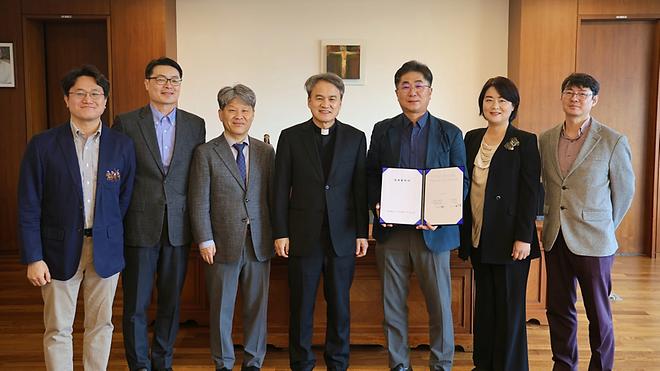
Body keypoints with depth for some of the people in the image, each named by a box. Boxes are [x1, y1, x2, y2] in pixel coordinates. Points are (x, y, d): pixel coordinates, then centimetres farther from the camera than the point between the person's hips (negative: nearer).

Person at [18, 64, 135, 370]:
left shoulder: (122, 145, 0)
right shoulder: (42, 145, -4)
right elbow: (28, 207, -4)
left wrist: (114, 241, 5)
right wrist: (33, 258, -7)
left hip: (105, 249, 2)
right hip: (59, 250, -1)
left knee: (101, 325, 13)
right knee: (58, 330, 9)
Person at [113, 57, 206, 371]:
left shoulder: (196, 125, 5)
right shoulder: (126, 123, -1)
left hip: (178, 227, 2)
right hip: (139, 227, -2)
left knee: (171, 302, 12)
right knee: (136, 305, 7)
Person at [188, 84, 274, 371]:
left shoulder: (266, 152, 7)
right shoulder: (206, 153, -1)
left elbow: (273, 196, 7)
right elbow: (199, 202, -3)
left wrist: (276, 235, 4)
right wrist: (205, 241, -8)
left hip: (259, 244, 2)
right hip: (223, 244, -2)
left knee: (257, 306, 11)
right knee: (221, 309, 10)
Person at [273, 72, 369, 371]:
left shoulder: (355, 138, 5)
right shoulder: (291, 137, 2)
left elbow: (361, 188, 5)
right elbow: (281, 189, 1)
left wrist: (362, 232, 2)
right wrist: (280, 233, -3)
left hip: (343, 236, 1)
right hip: (303, 235, -1)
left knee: (339, 304, 11)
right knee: (301, 305, 8)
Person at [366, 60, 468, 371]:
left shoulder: (450, 134, 6)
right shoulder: (382, 130, 10)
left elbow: (461, 181, 4)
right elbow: (371, 175, 9)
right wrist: (376, 204, -9)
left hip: (433, 231, -1)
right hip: (392, 229, 1)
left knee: (440, 304, 5)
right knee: (393, 304, 9)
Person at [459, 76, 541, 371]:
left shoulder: (525, 142, -5)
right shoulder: (471, 139, 10)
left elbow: (530, 193, -9)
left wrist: (524, 237, -15)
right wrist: (462, 230, 7)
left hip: (509, 238, -5)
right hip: (477, 236, 5)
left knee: (509, 307, 4)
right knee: (484, 303, 14)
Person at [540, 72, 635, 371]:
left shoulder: (613, 141, -6)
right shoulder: (546, 140, 6)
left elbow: (624, 190, 3)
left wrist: (604, 228, 7)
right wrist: (550, 218, 10)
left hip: (593, 242, -4)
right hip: (555, 238, 4)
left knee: (598, 313, 8)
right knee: (558, 309, 12)